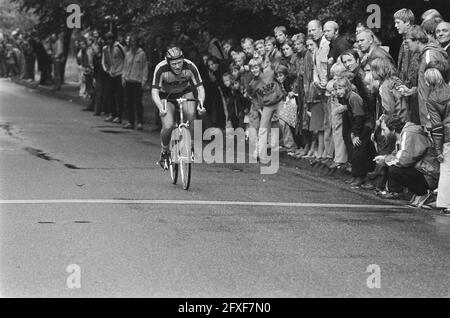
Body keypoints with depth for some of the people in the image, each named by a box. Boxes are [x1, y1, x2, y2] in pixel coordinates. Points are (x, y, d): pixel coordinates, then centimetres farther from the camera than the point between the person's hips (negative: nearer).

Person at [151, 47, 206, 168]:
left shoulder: (190, 67, -28)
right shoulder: (161, 69, -31)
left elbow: (200, 88, -24)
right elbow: (154, 91, -32)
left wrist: (201, 104, -42)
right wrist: (160, 108, -49)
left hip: (185, 92, 1)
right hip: (166, 95, -1)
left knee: (191, 114, -28)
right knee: (168, 126, -20)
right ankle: (164, 152, 7)